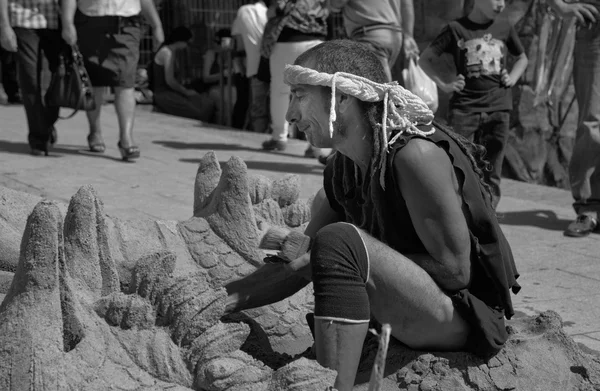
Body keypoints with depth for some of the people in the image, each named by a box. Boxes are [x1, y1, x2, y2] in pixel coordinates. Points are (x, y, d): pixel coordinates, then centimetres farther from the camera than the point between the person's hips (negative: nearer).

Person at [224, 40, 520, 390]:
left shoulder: (416, 155, -22)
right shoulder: (341, 172, 4)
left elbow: (455, 269, -22)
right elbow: (299, 265, 7)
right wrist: (221, 300, -5)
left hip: (470, 314, -9)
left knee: (339, 240, -30)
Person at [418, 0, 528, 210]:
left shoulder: (504, 26, 8)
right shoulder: (456, 29, 0)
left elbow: (522, 58, 24)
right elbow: (425, 59, 8)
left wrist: (512, 78, 6)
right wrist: (444, 85, -3)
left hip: (498, 108, 3)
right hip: (464, 108, -2)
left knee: (491, 173, 5)